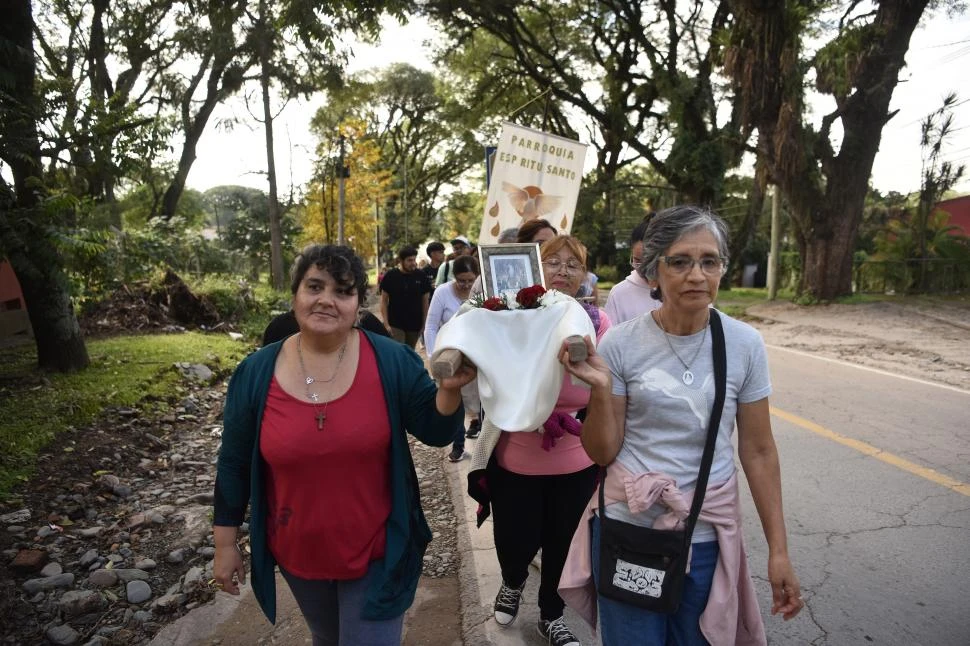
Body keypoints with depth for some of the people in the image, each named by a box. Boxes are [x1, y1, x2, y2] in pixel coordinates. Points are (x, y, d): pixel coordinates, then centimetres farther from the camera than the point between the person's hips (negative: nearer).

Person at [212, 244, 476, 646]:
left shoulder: (392, 361, -15)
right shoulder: (256, 373, -10)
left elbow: (436, 432, -11)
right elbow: (235, 465, -1)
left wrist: (450, 388, -30)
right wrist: (226, 544, 3)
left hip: (377, 551, -3)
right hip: (298, 553, 3)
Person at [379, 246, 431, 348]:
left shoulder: (420, 276, -2)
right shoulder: (390, 276, -7)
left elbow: (425, 300, 5)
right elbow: (384, 300, -2)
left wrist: (425, 323, 2)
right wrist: (386, 324, -8)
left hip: (415, 325, 3)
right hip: (395, 325, -2)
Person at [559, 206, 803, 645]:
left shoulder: (745, 344, -7)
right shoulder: (620, 344, -11)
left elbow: (758, 449, 0)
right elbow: (602, 453, -7)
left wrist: (778, 549, 1)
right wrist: (601, 389, -23)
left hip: (708, 536, 2)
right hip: (627, 528, -1)